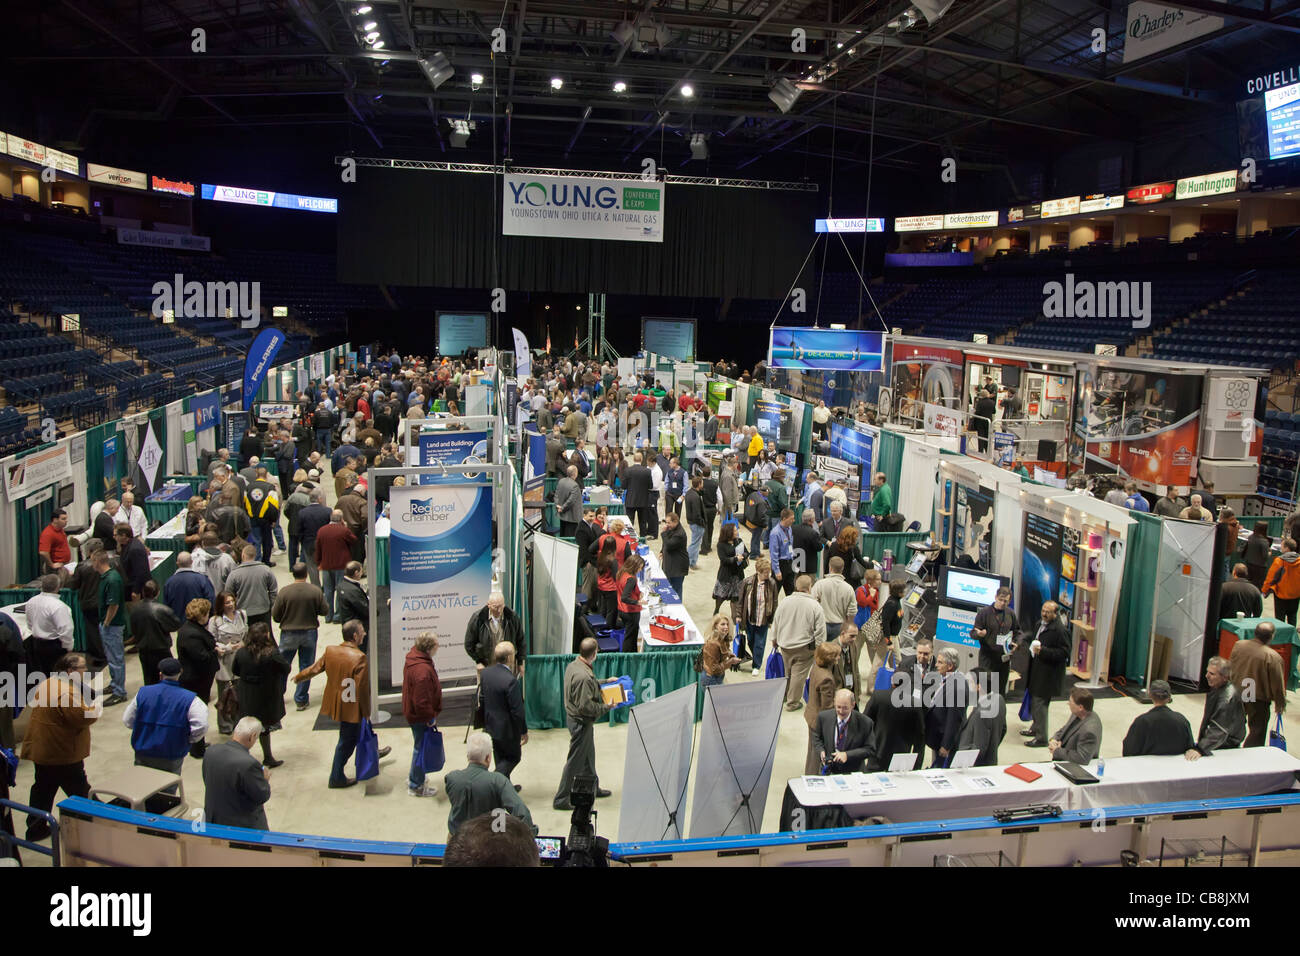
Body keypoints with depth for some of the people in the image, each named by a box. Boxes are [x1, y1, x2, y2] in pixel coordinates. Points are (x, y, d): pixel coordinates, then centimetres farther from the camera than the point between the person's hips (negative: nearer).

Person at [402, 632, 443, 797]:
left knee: (420, 746, 26)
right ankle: (416, 786, 22)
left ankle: (414, 776, 44)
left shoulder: (413, 657, -2)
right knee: (422, 748, 7)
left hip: (412, 712, 10)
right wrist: (430, 717, -16)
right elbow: (422, 701, -31)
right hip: (421, 716, -10)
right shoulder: (423, 671, -34)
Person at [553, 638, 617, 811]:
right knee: (575, 760, 3)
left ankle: (592, 788, 42)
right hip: (580, 722, -10)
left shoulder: (573, 665, -1)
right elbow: (585, 706, -28)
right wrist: (606, 707, -16)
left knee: (588, 754, 25)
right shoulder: (583, 676, -31)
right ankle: (561, 799, 15)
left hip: (574, 717, 10)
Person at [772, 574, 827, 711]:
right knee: (799, 674, 5)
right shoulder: (815, 606, -13)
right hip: (804, 648, -4)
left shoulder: (784, 602, -2)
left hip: (785, 645, 4)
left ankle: (785, 695, 35)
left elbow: (775, 624, 9)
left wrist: (774, 639, 22)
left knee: (788, 672, 21)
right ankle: (792, 702, 12)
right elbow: (820, 631, -10)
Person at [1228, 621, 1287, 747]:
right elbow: (1278, 684, -15)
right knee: (1257, 732, 12)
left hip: (1237, 694, 6)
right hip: (1258, 701, -6)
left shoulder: (1238, 645, -8)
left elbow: (1229, 668, 5)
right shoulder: (1273, 657, -24)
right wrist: (1280, 703, 1)